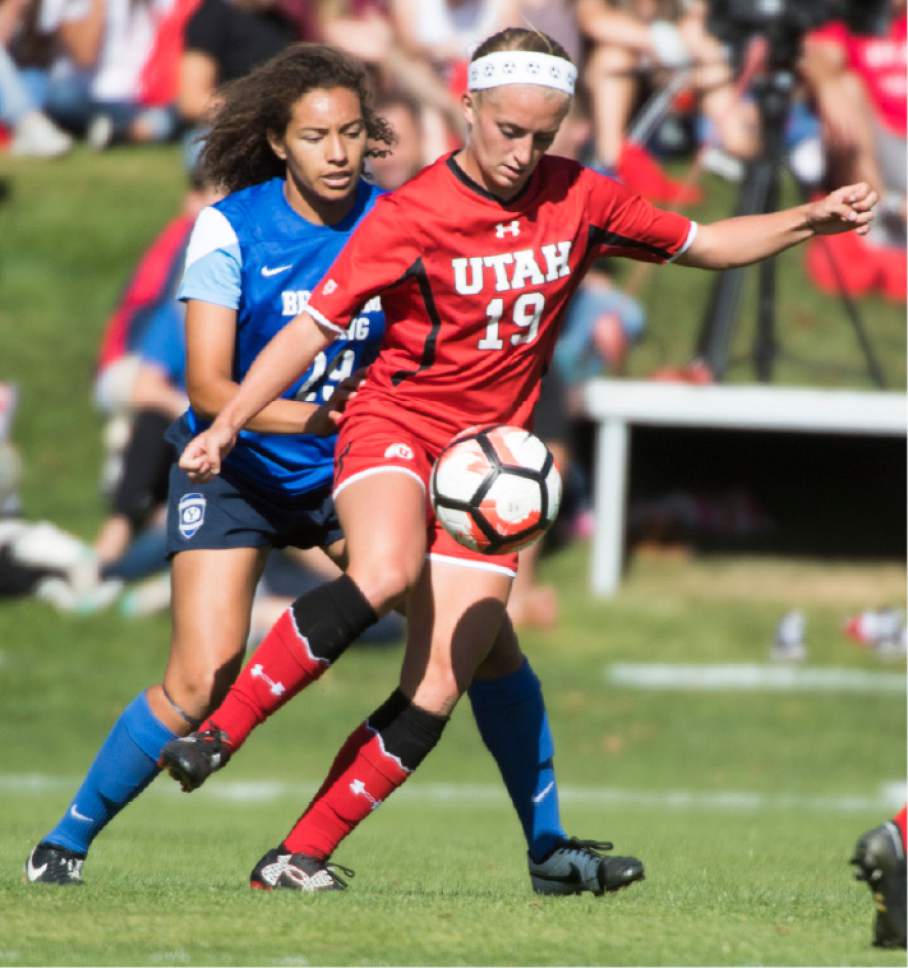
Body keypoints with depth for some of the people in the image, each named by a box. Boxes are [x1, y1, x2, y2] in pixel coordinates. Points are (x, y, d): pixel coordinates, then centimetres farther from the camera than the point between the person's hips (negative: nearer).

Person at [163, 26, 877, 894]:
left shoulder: (579, 200, 3)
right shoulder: (411, 216, -10)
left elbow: (702, 244, 15)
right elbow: (315, 325, -9)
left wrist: (810, 221, 2)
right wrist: (227, 424, -16)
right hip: (394, 428, -4)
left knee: (435, 697, -7)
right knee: (383, 573, -37)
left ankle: (300, 856, 0)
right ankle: (222, 730, -27)